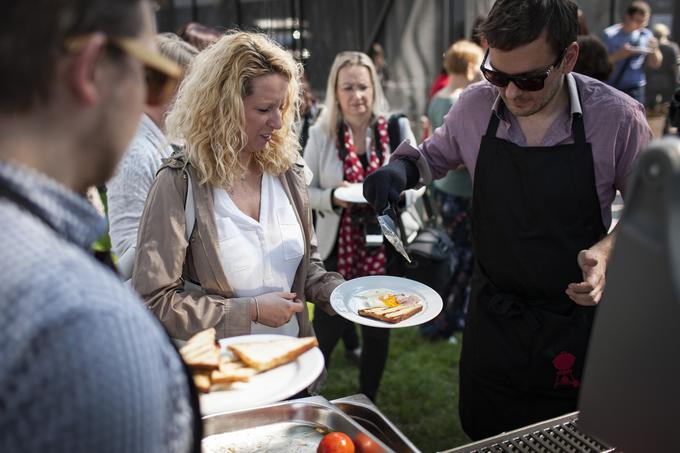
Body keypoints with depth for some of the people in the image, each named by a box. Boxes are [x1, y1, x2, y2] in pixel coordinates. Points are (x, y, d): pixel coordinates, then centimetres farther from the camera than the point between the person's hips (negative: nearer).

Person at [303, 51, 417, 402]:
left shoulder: (397, 128, -2)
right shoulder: (321, 134, -3)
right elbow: (306, 190, 0)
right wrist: (333, 197, -19)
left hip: (385, 247, 2)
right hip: (338, 249, -1)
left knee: (378, 332, 16)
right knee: (327, 330, 5)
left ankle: (368, 403, 37)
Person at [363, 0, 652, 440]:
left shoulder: (618, 116, -15)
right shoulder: (474, 106, -9)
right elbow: (436, 155, 12)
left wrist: (608, 249, -20)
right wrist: (401, 168, -9)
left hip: (576, 318, -2)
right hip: (493, 318, 2)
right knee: (481, 437, 18)